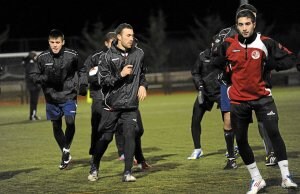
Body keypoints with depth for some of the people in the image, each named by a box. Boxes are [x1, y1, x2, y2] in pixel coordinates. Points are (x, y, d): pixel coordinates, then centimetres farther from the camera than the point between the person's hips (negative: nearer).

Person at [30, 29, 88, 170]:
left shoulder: (72, 55, -8)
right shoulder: (42, 57, -6)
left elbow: (82, 70, 9)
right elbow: (34, 75, 2)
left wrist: (83, 84, -3)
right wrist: (46, 78, -17)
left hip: (69, 96, -2)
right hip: (52, 98, 2)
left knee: (70, 122, -18)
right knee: (56, 126, 10)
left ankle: (66, 149, 4)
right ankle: (65, 154, 27)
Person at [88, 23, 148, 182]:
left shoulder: (138, 53, 4)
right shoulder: (108, 56, -6)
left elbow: (142, 72, 20)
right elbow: (103, 80, -8)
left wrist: (143, 85, 4)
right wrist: (120, 75, -18)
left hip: (130, 104, 2)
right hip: (111, 104, -2)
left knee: (130, 135, -9)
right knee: (105, 137, 4)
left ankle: (127, 172, -2)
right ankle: (94, 168, 24)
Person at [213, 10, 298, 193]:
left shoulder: (265, 43, -9)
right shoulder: (228, 45, -3)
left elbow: (291, 59, -6)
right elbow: (218, 64, 17)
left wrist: (269, 65, -15)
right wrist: (230, 79, 9)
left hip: (262, 97, -2)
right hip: (238, 99, 2)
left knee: (274, 132, -14)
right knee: (241, 140, 4)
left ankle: (286, 176, -7)